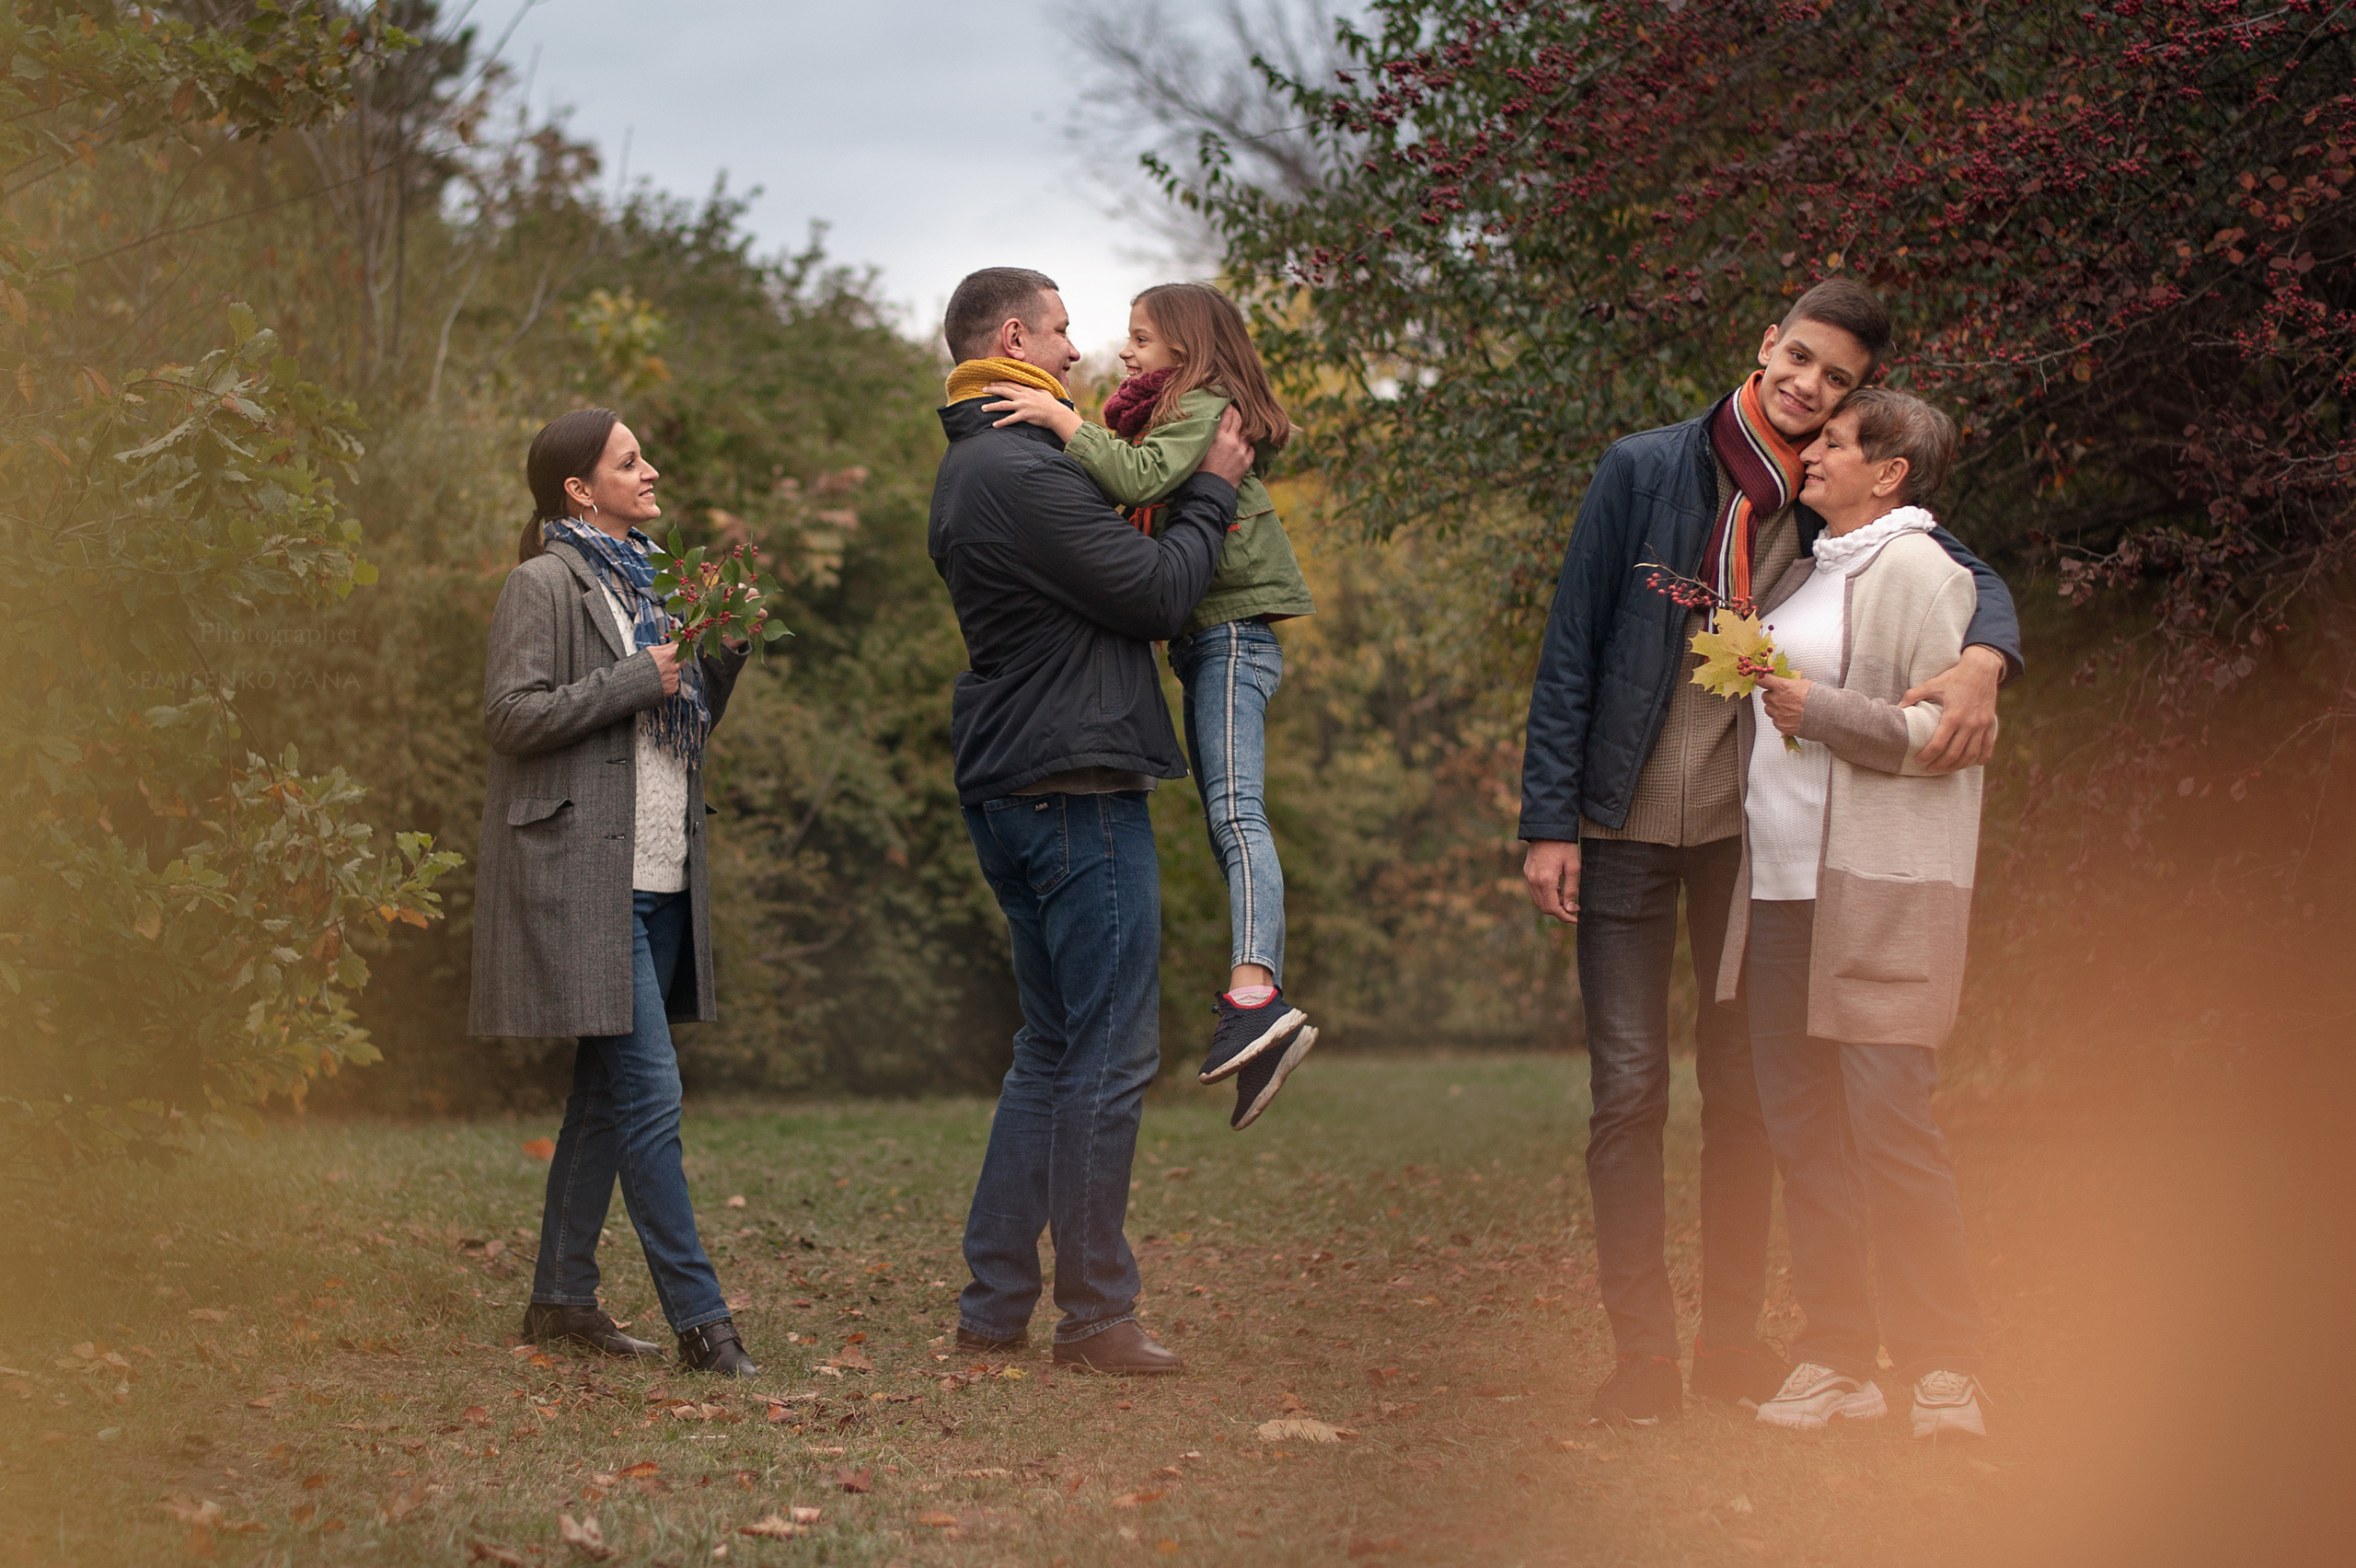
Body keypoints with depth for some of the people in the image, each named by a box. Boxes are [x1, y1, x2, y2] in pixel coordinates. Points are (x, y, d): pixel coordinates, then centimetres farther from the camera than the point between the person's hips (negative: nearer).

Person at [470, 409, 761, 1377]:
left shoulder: (642, 580, 19)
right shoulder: (545, 585, -6)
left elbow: (687, 723, 23)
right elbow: (513, 715, -15)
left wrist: (726, 654, 6)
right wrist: (638, 680, -16)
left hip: (656, 879, 9)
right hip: (585, 878, -9)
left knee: (607, 1094, 12)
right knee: (648, 1091, -11)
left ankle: (562, 1297, 19)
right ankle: (699, 1317, -10)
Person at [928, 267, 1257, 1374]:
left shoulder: (972, 468, 18)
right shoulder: (1023, 471, -16)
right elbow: (1158, 593, -15)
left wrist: (1199, 499, 10)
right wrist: (1213, 491, -1)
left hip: (1010, 788, 11)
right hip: (1077, 788, -11)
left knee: (1052, 1053, 14)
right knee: (1109, 1058, -5)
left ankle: (994, 1304, 14)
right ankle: (1096, 1314, -1)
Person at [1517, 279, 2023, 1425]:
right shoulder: (1645, 471, -2)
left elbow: (1975, 577, -2)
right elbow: (1570, 652, -1)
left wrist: (1982, 661, -27)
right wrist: (1550, 820, -6)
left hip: (1754, 826, 2)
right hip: (1630, 820, -2)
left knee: (1746, 1089, 7)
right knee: (1631, 1089, -3)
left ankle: (1733, 1336, 17)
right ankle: (1642, 1350, 1)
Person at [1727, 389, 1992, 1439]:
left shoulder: (1918, 572, -5)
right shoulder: (1806, 573, 19)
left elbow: (1942, 732, -13)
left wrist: (1823, 709, -16)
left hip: (1880, 890, -8)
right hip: (1782, 882, 8)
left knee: (1889, 1121, -11)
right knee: (1799, 1126, 6)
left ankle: (1944, 1370, -4)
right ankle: (1835, 1361, 11)